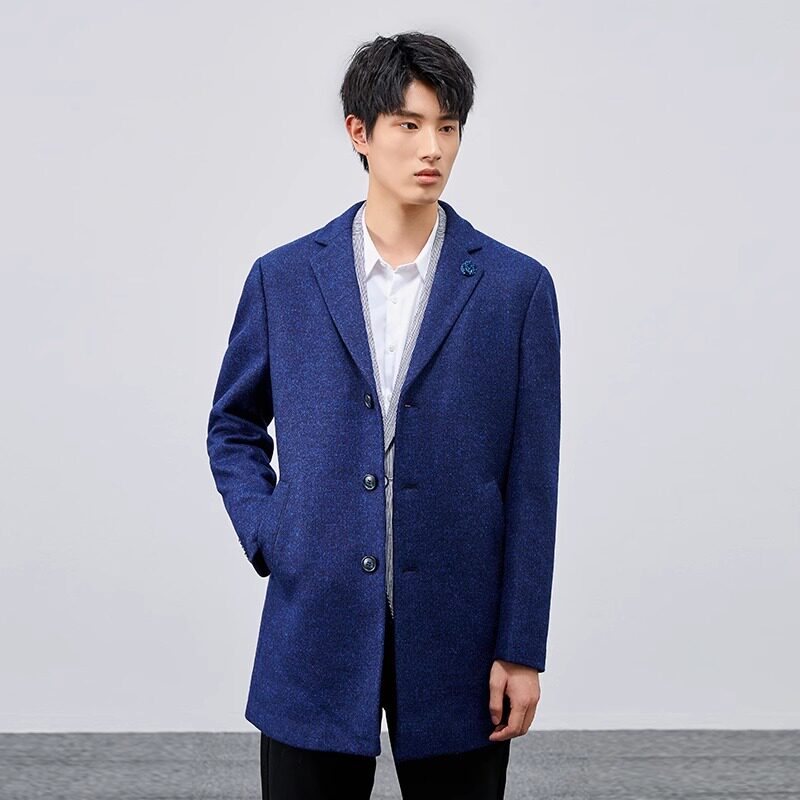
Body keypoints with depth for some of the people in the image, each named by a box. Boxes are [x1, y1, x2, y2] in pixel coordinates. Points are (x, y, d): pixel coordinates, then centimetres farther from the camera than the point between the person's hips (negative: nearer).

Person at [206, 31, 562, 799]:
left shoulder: (516, 287, -2)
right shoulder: (282, 278, 2)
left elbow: (531, 485, -2)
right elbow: (234, 426, 15)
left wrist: (521, 649, -3)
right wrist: (265, 538, -1)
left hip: (454, 637, -1)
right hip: (315, 629, 1)